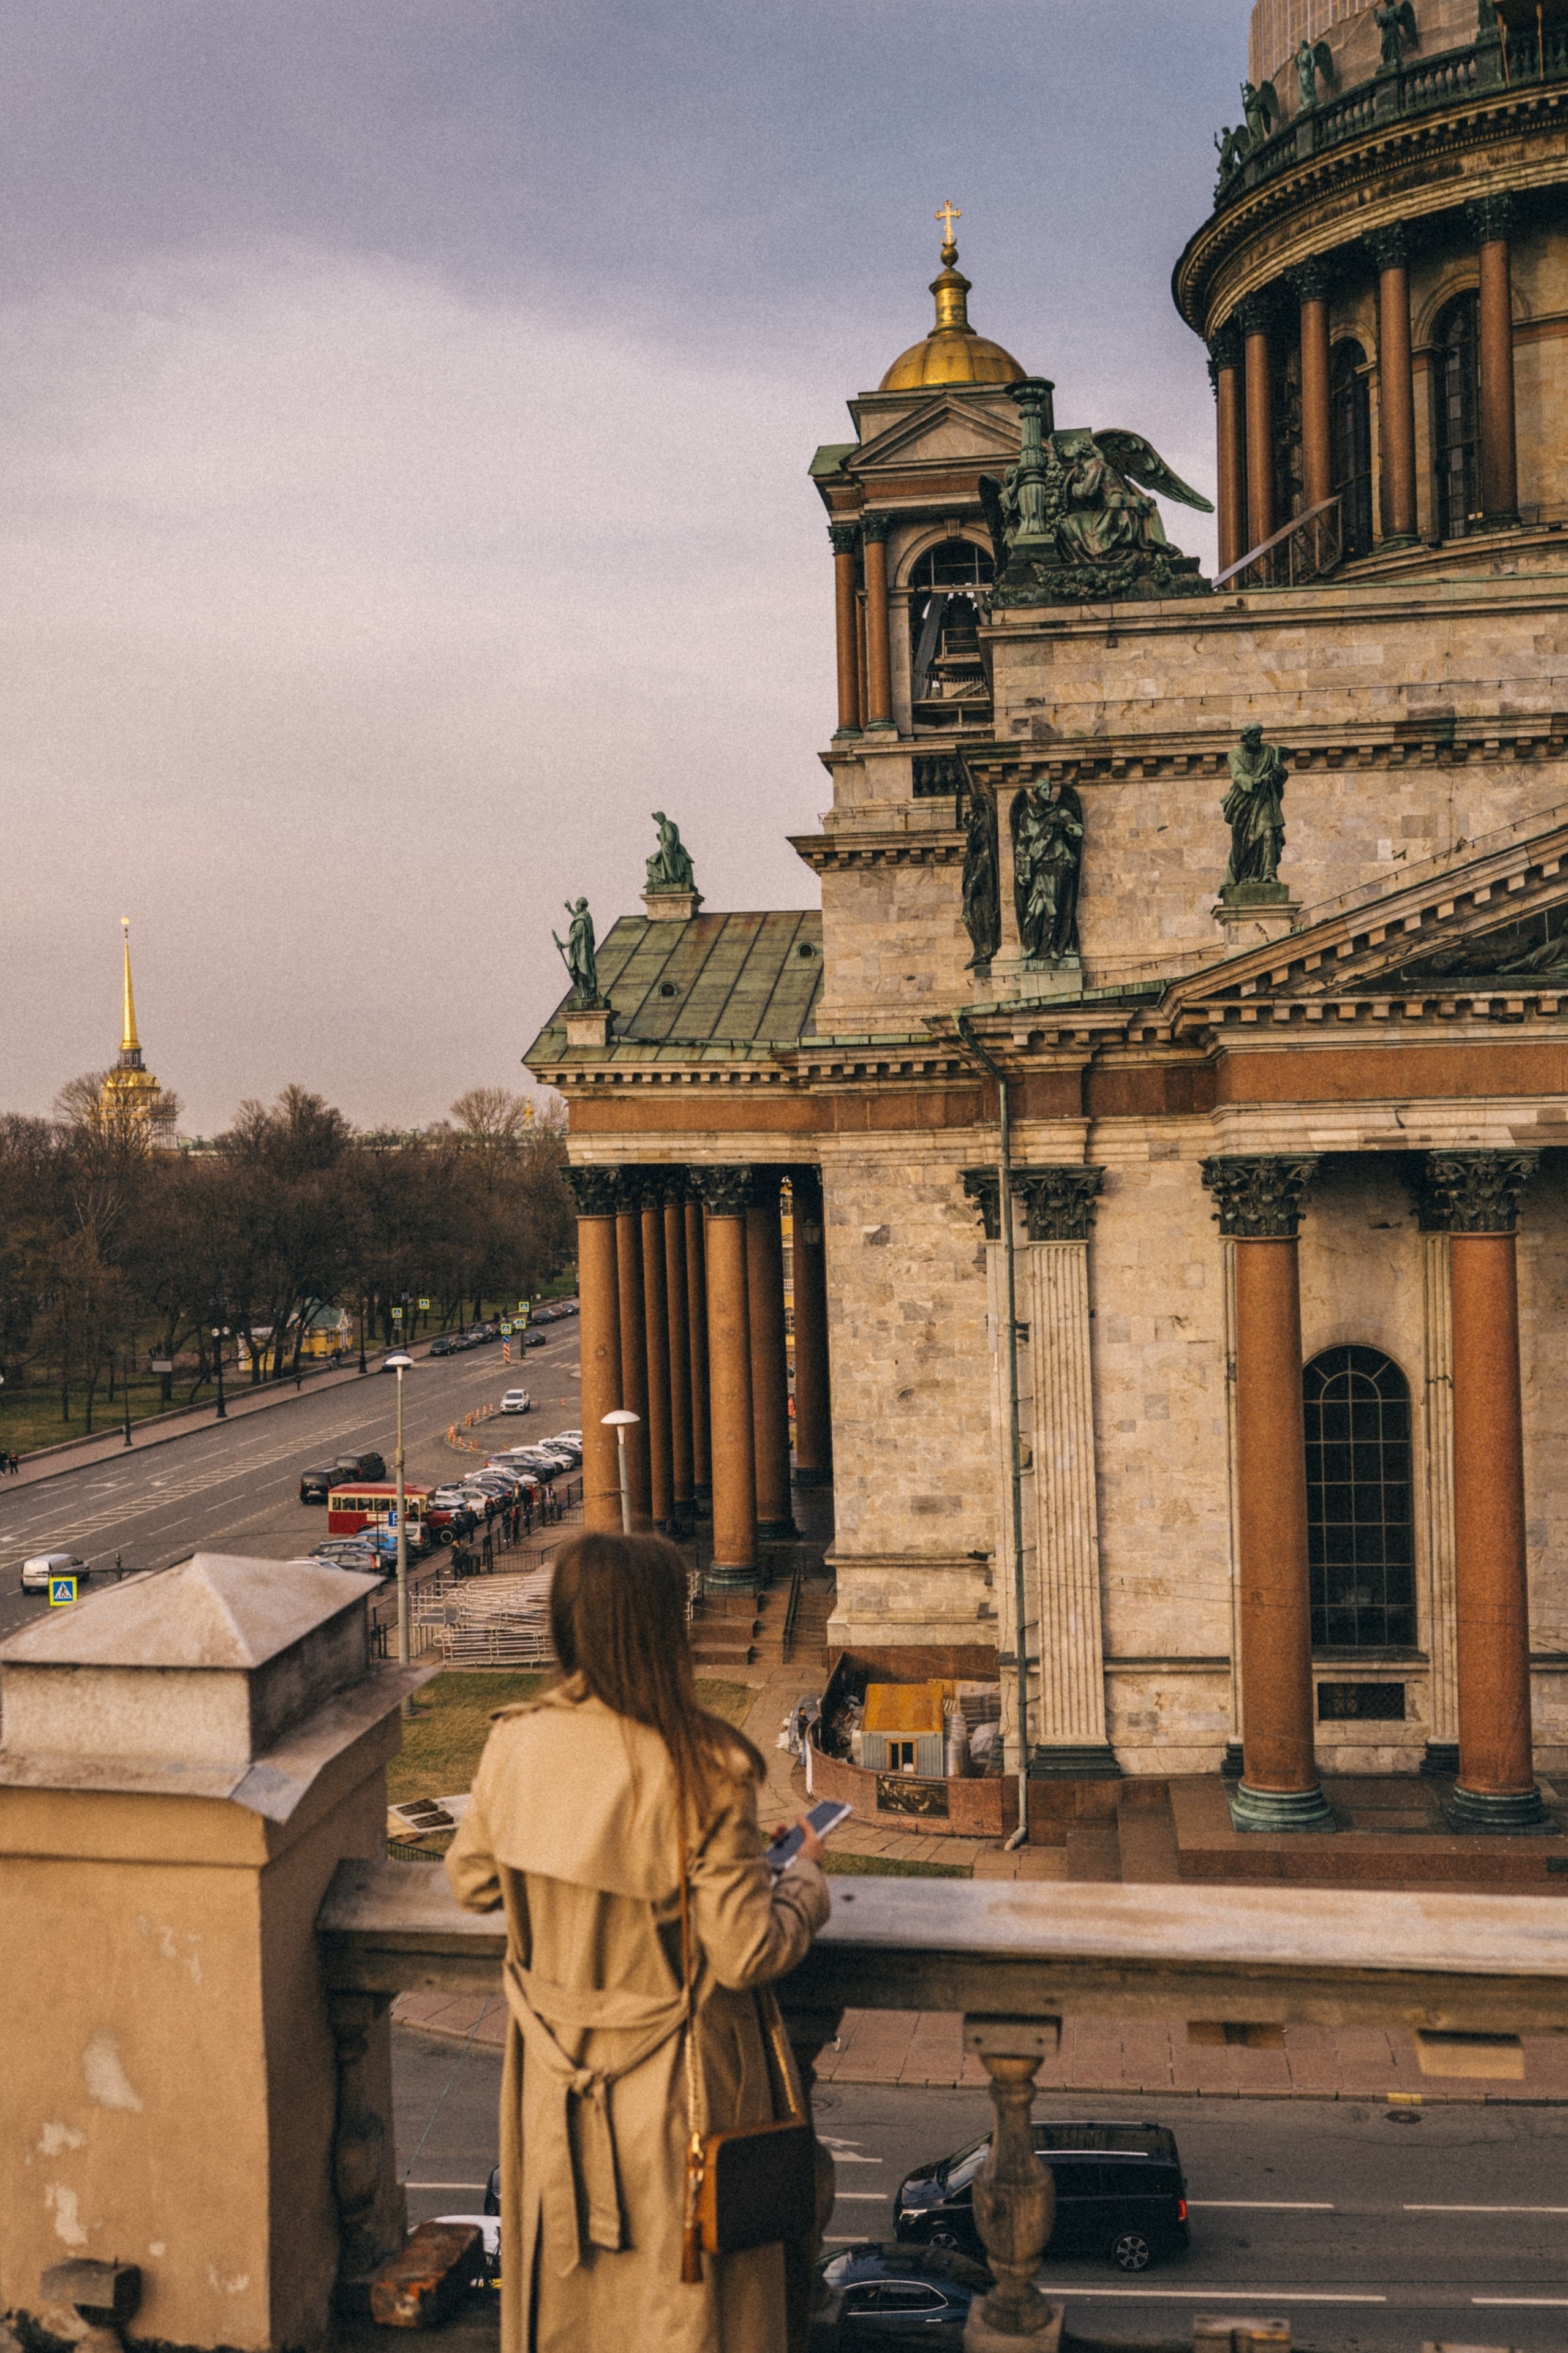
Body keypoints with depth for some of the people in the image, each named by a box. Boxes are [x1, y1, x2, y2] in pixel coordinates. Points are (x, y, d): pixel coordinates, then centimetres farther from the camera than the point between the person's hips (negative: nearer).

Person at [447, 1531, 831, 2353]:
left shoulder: (515, 1744, -14)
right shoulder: (702, 1770, -27)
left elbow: (473, 1882, 2)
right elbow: (747, 1954, -21)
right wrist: (805, 1878, -3)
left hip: (554, 2073, 4)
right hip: (675, 2083, -4)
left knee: (565, 2285, 25)